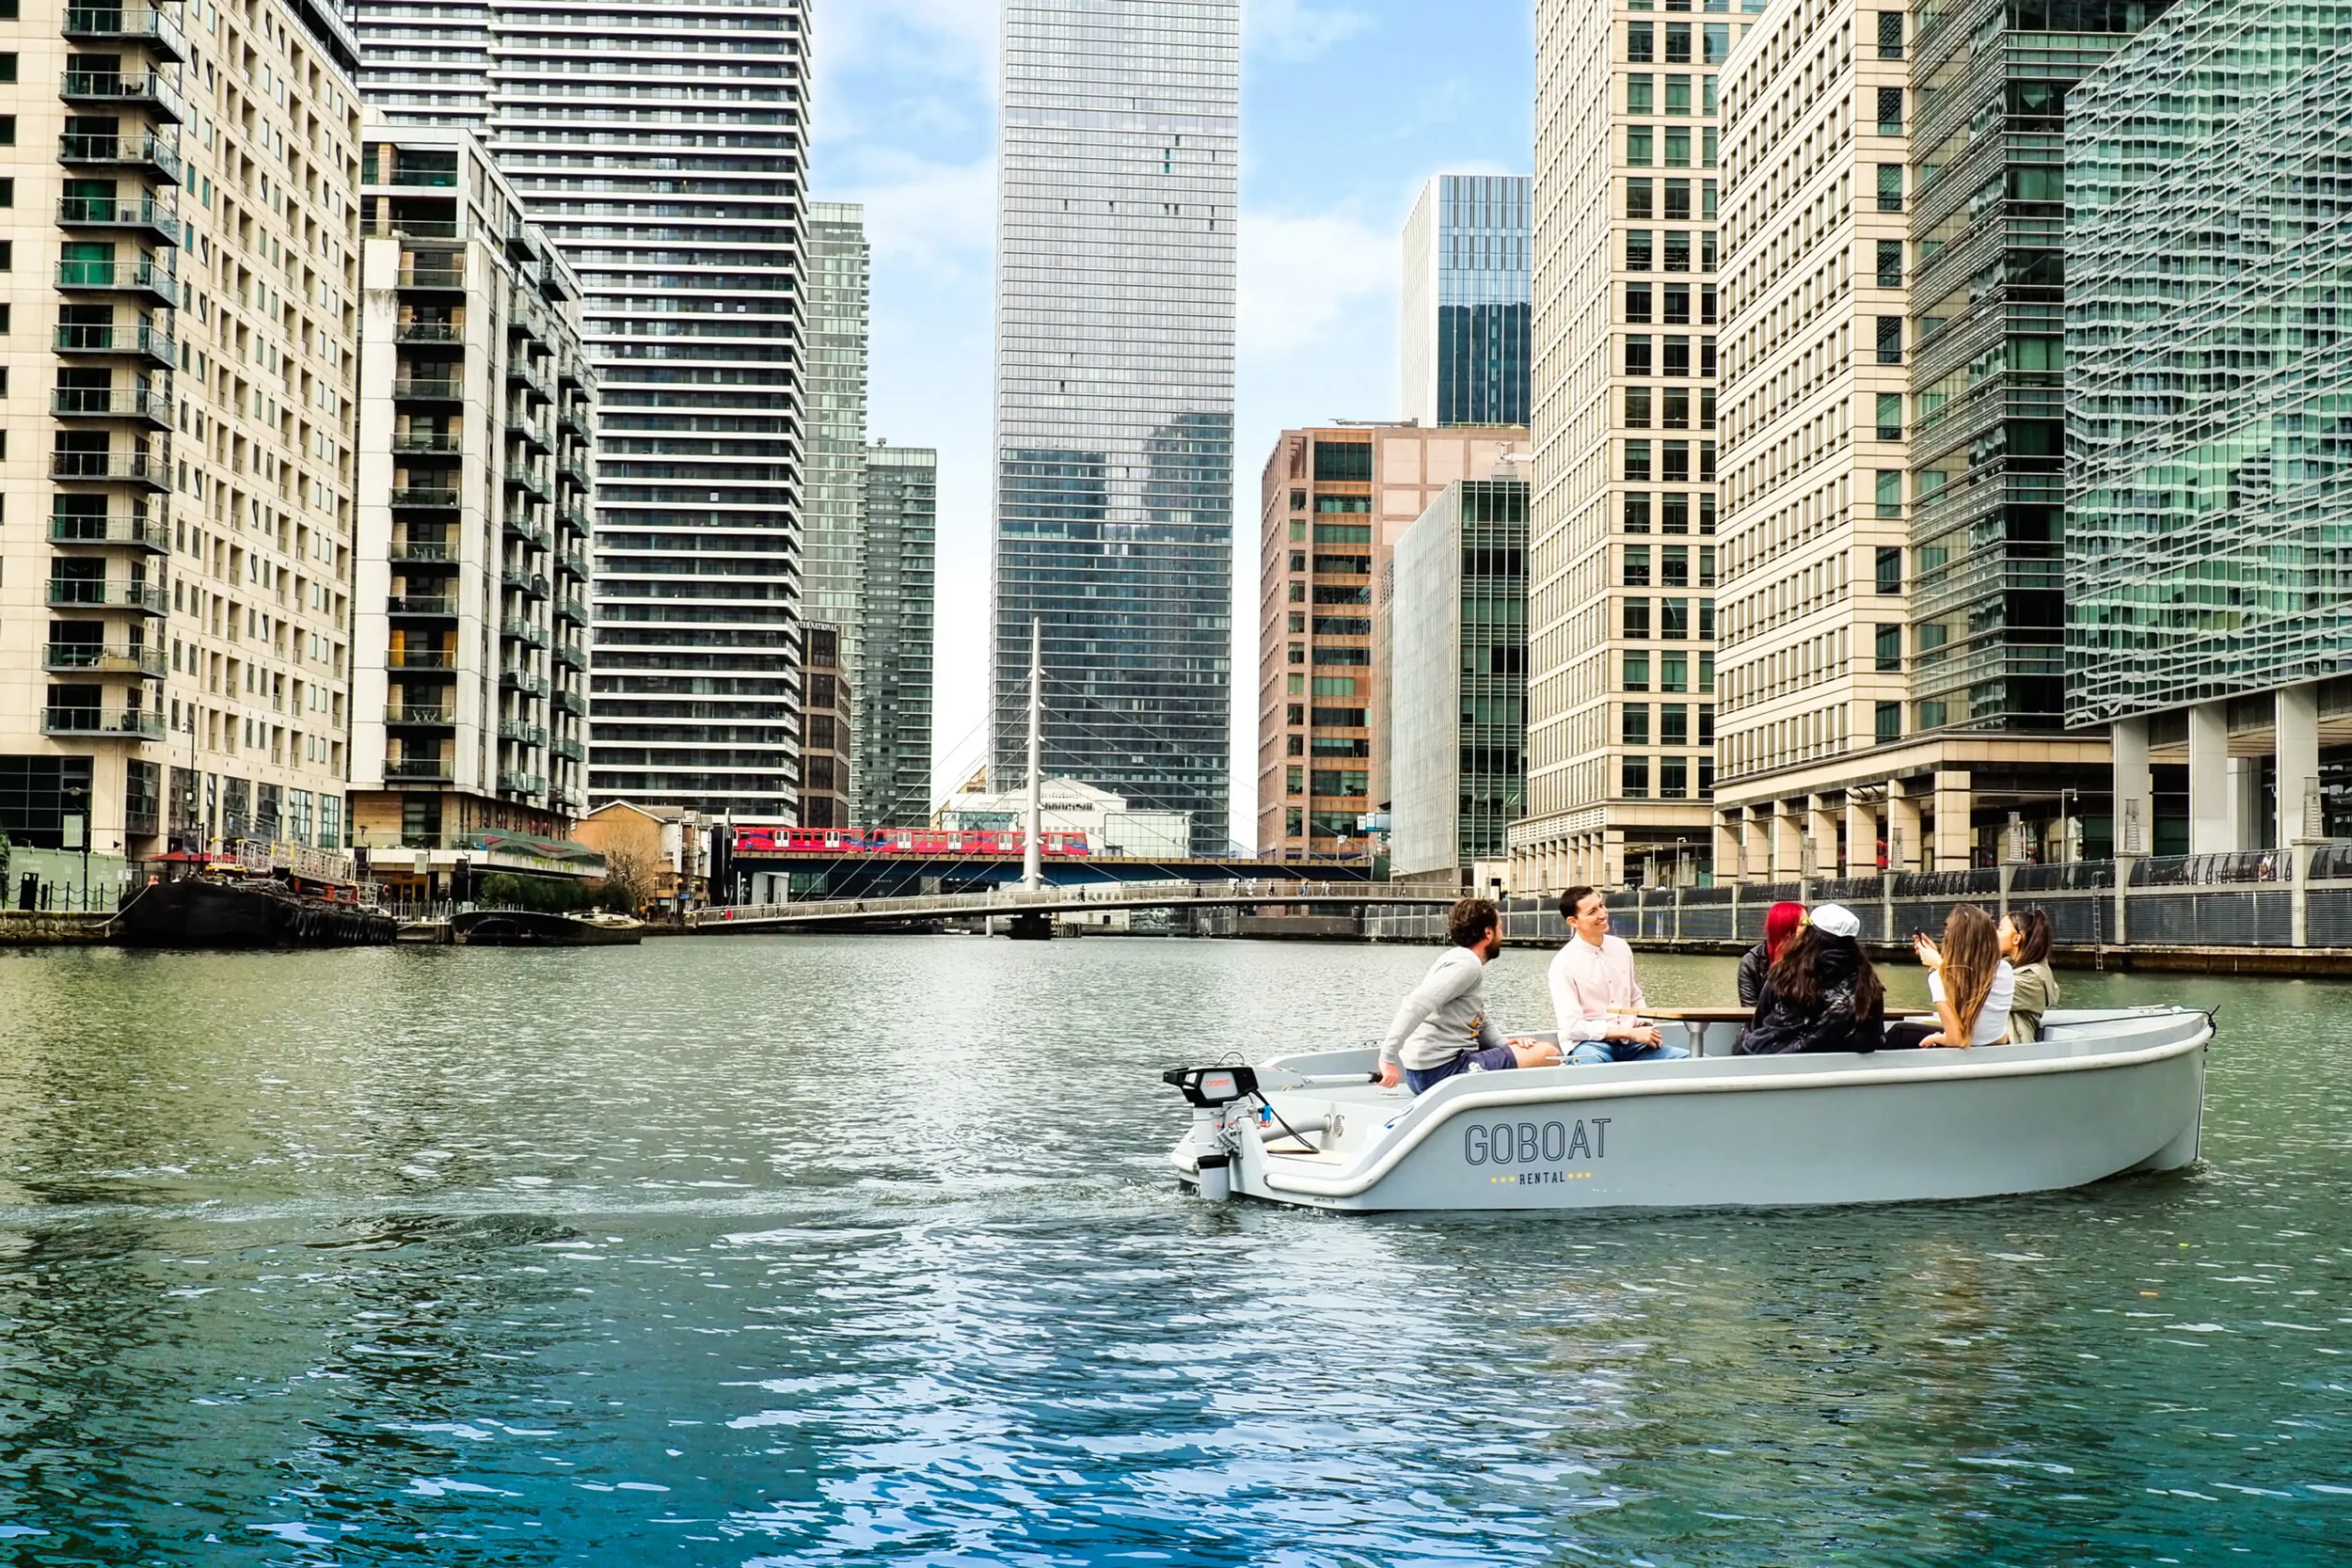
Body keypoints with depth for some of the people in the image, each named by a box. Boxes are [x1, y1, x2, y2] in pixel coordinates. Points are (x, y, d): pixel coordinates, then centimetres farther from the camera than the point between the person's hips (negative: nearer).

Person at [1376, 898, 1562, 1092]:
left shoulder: (1460, 958, 18)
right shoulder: (1467, 964, -13)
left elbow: (1478, 1022, 19)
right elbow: (1416, 1005, -26)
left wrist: (1505, 1045, 0)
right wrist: (1388, 1058, -32)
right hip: (1440, 1070, -10)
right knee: (1547, 1054, -13)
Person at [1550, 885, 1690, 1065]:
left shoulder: (1621, 947, 9)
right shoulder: (1564, 964, -9)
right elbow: (1573, 1026, -14)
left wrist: (1645, 1026, -2)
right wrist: (1631, 1033, -16)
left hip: (1629, 1043, 6)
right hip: (1588, 1044, -6)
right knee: (1594, 1062, -41)